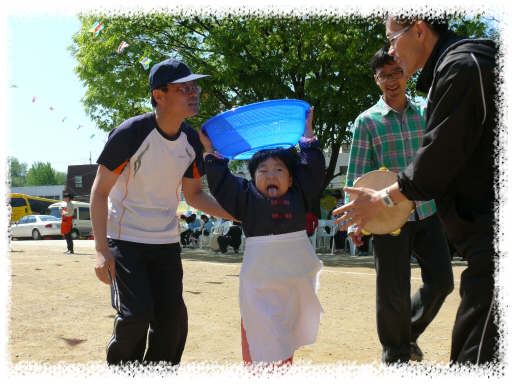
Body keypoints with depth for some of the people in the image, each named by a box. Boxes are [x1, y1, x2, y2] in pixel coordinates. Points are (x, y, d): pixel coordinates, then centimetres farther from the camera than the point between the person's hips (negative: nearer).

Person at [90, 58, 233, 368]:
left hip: (166, 242, 6)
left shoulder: (192, 140, -1)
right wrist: (101, 249, -20)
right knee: (136, 314, -13)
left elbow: (193, 194, 8)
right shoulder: (130, 133, -19)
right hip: (125, 239, -5)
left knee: (173, 317, 4)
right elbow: (100, 192, -14)